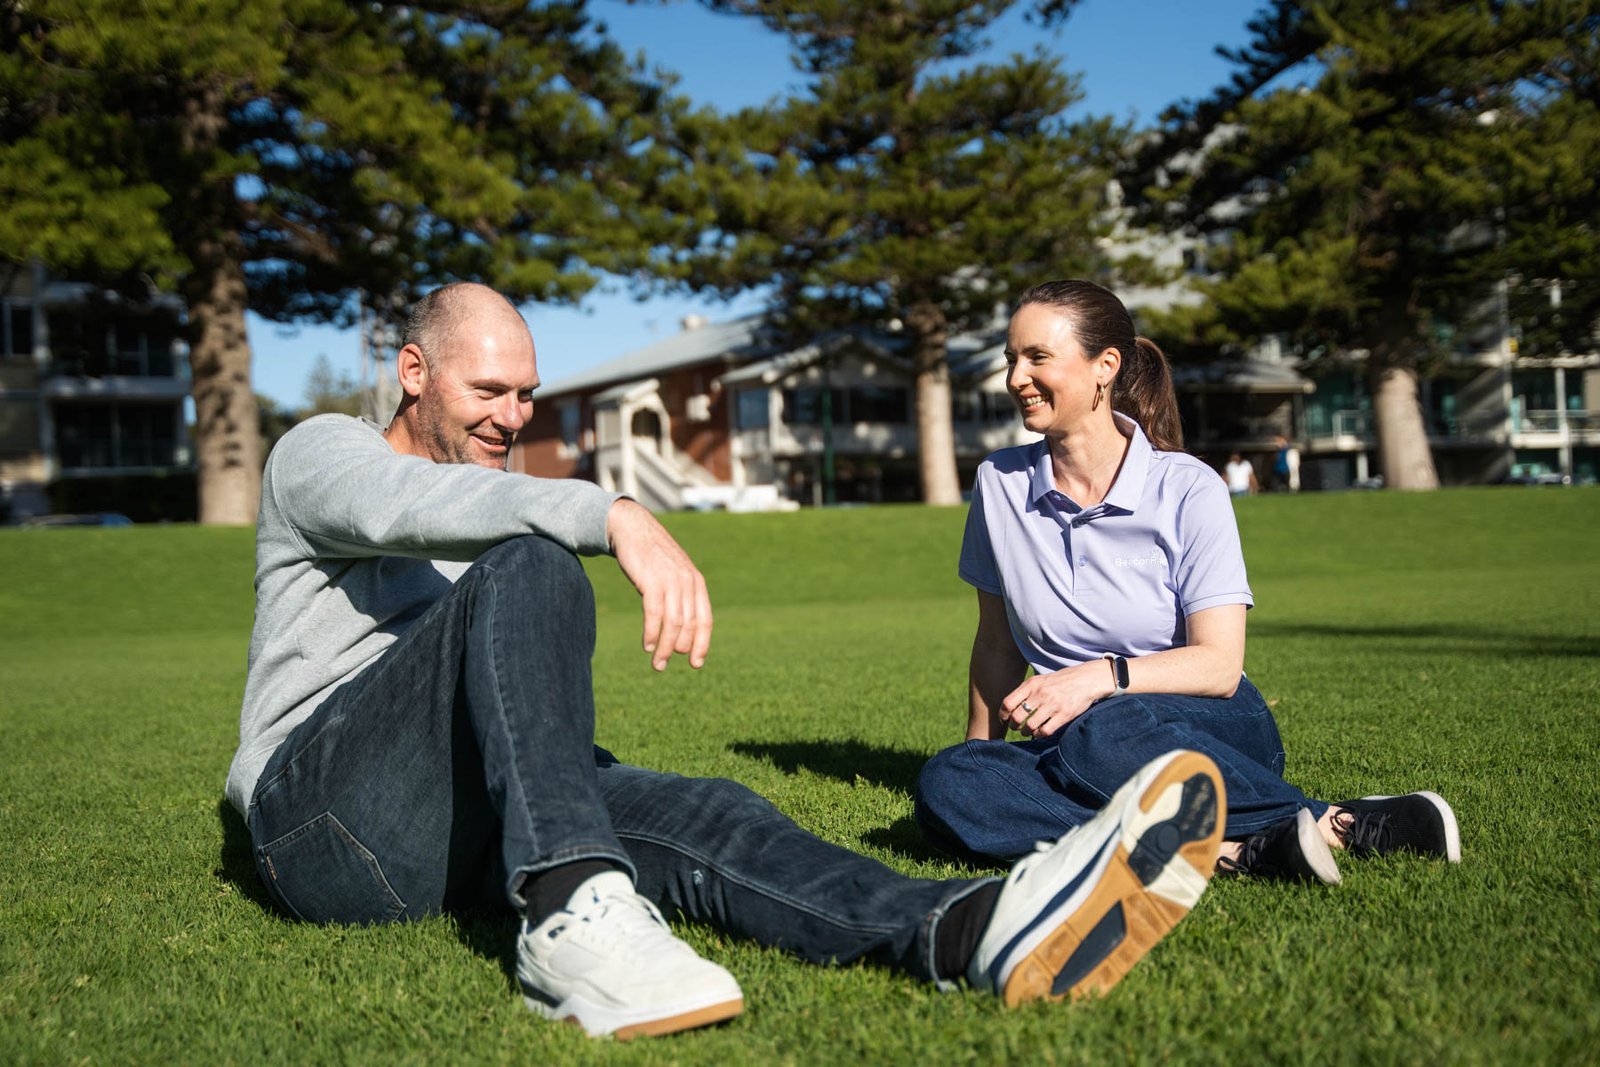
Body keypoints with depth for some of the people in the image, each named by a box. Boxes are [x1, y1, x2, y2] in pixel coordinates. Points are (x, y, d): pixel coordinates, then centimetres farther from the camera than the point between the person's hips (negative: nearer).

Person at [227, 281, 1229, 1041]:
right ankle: (573, 916, -45)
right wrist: (616, 515, -39)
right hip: (325, 819, -6)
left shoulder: (494, 503, 27)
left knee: (694, 815, -23)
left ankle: (972, 929, -48)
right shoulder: (321, 451, 3)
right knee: (528, 567, -29)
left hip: (452, 835, 6)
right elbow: (406, 507, -24)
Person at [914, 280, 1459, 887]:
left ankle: (1339, 825, -27)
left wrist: (1104, 676, -26)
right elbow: (997, 640, 13)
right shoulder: (999, 484, 4)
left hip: (1215, 729, -4)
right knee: (945, 786, -31)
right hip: (1072, 745, 4)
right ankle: (1238, 850, -34)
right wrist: (980, 751, 9)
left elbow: (1219, 664, -11)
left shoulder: (1188, 489, -6)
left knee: (1103, 732, -40)